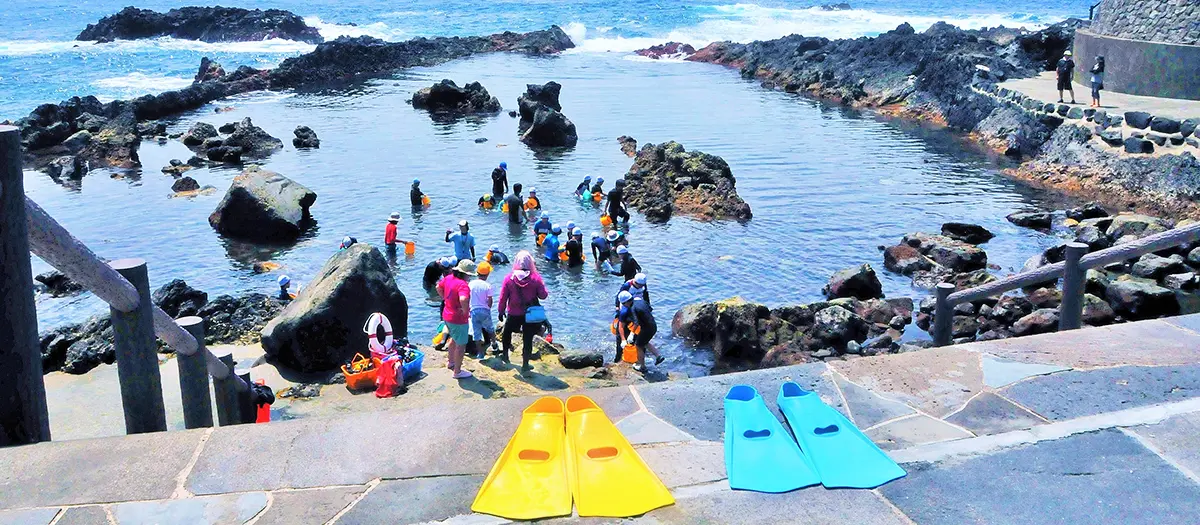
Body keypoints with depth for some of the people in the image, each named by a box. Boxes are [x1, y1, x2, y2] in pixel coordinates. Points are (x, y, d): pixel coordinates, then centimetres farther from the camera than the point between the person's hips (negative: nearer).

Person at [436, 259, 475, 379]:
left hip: (447, 316, 9)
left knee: (454, 338, 32)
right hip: (458, 320, -9)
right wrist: (465, 310, -29)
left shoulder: (448, 278, -2)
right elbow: (463, 299, -47)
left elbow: (439, 287, 16)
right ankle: (457, 371, 16)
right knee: (461, 345, 7)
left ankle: (450, 361, 50)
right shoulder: (463, 285, -29)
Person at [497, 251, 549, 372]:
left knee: (507, 332, 26)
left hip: (514, 314, 1)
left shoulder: (509, 278, -9)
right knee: (528, 339, 7)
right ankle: (525, 364, 10)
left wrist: (501, 311, 9)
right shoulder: (535, 278, -11)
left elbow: (503, 297, -3)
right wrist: (542, 285, 12)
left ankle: (505, 355, 40)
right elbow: (543, 295, -7)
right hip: (531, 314, -1)